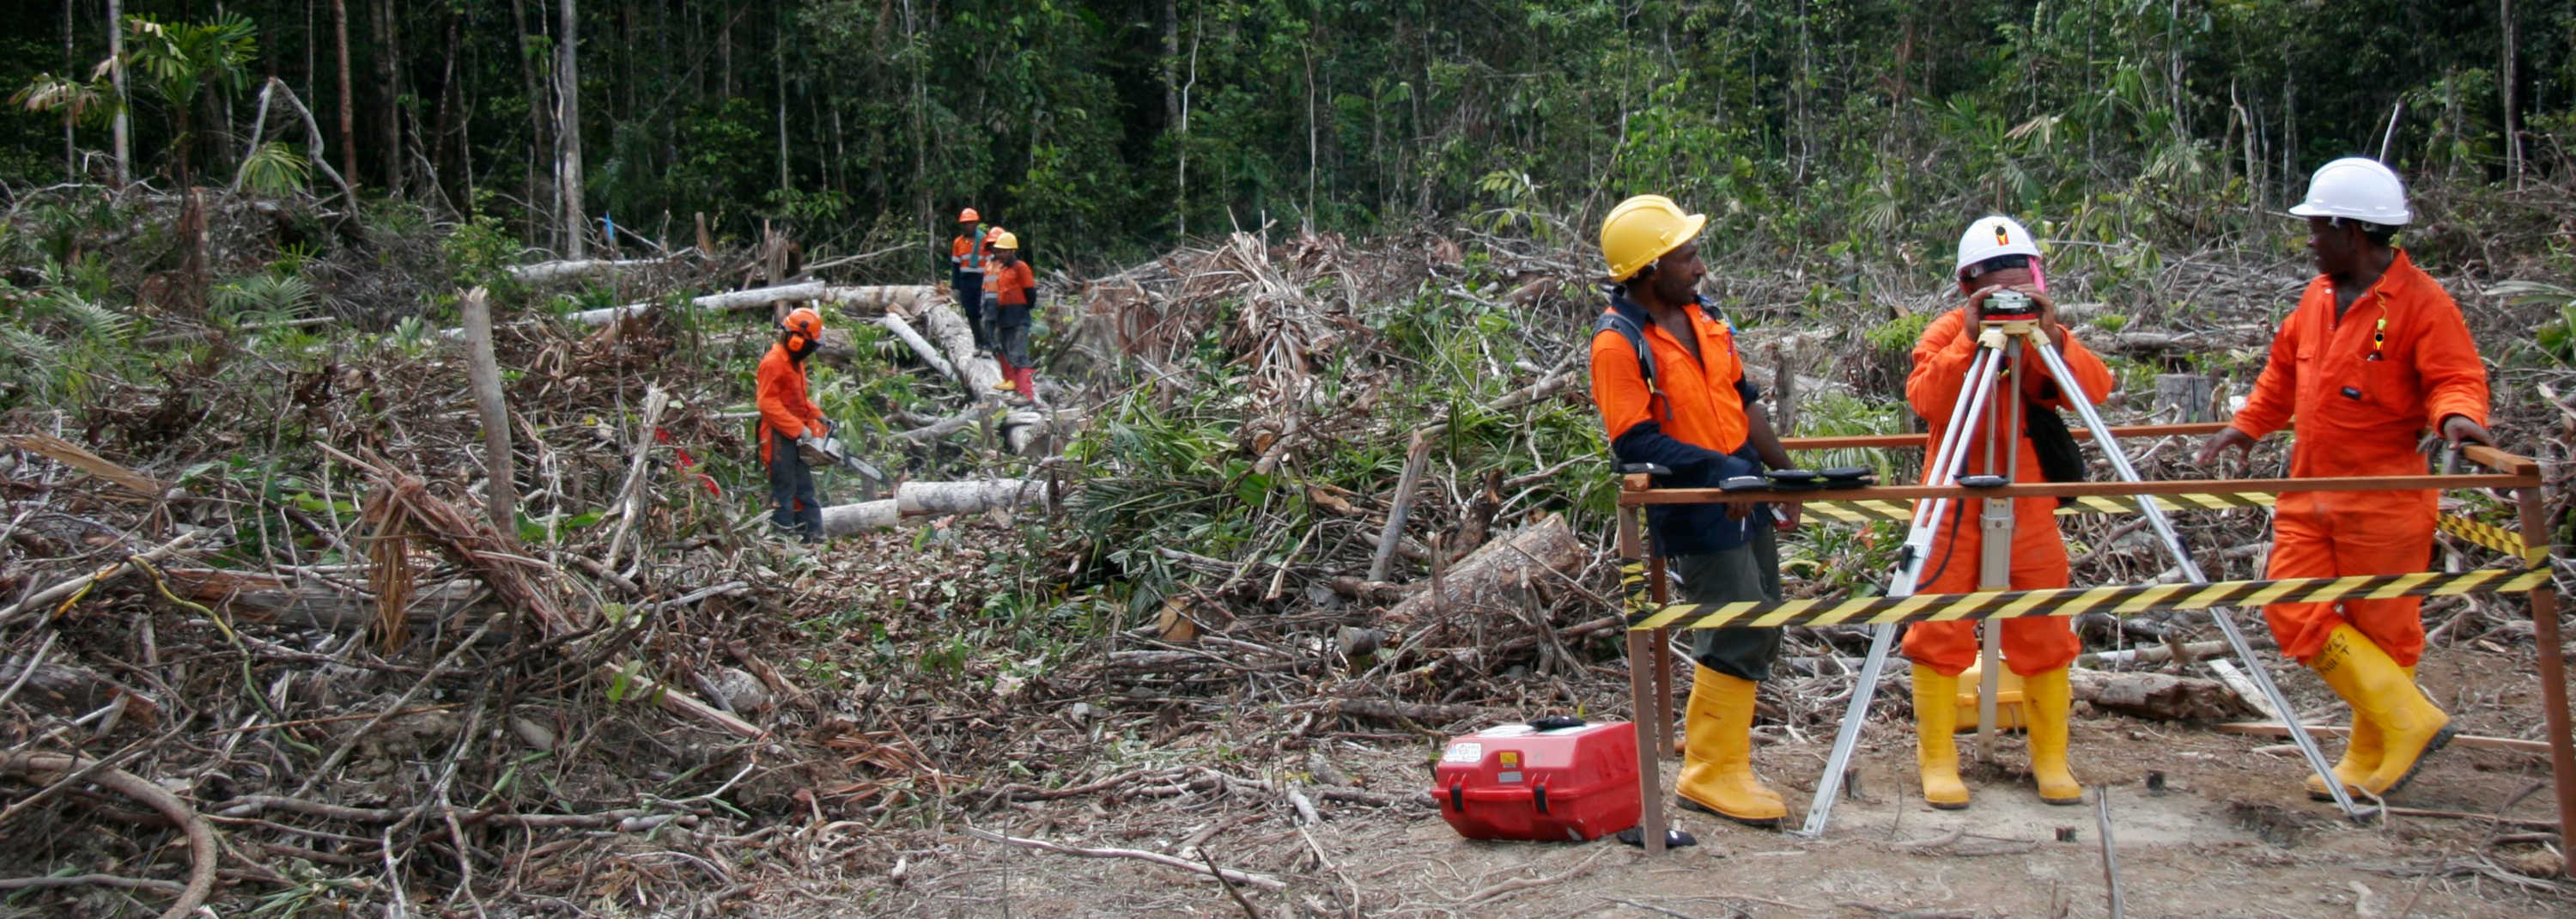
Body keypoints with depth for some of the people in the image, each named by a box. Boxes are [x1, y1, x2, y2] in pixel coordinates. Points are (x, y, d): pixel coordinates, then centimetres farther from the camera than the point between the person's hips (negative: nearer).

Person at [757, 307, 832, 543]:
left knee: (805, 487, 12)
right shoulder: (773, 362, -17)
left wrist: (819, 417, 8)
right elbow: (768, 404, -22)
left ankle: (813, 533, 18)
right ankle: (784, 533, 0)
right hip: (780, 437, -10)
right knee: (784, 489, -5)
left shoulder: (795, 361, 13)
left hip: (798, 436, 10)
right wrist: (799, 429, -24)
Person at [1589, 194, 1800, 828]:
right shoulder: (1618, 343, -17)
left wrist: (1782, 470, 15)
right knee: (1739, 637, -7)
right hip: (1692, 508, -9)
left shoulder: (1700, 313, 8)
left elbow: (1741, 398, 15)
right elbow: (1636, 442, -21)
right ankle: (1711, 775, 5)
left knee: (1761, 628, 14)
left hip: (1740, 493, 9)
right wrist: (1720, 469, -25)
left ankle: (1716, 737, 29)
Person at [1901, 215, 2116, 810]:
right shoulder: (1945, 334, -2)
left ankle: (2051, 760, 16)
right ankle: (1937, 761, 6)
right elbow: (1924, 399, -20)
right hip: (1955, 508, -2)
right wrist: (1969, 340, -26)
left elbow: (2097, 389, -11)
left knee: (2044, 634, 5)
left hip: (2029, 509, 3)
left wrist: (2052, 338, -23)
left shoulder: (2049, 336, 7)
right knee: (1940, 633, -3)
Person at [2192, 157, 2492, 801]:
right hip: (2310, 493, 7)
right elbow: (2284, 369, 23)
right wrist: (2247, 427, 21)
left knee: (2381, 630, 3)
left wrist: (2458, 415, -36)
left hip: (2383, 501, -7)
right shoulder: (2319, 294, 11)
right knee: (2293, 613, 0)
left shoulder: (2422, 302, -10)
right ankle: (2409, 722, 10)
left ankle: (2373, 759, 15)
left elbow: (2455, 377, -16)